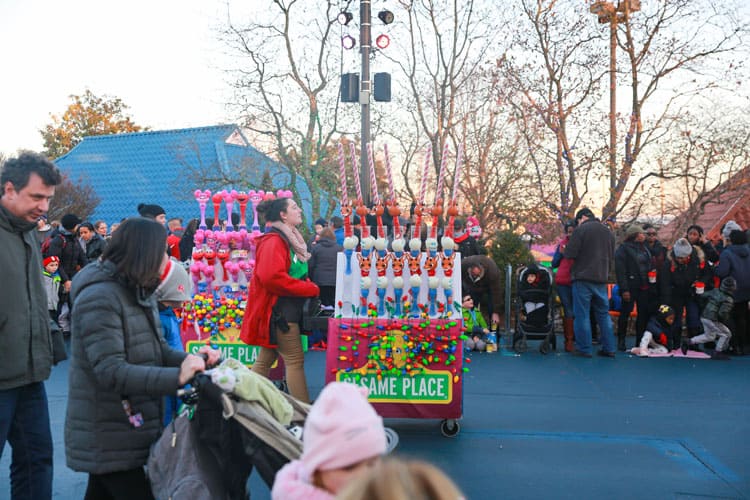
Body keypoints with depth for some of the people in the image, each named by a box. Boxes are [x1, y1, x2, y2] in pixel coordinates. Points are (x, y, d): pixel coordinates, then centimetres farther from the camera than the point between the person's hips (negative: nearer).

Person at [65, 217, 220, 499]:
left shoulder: (140, 292, 9)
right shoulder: (100, 297, -23)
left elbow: (156, 350, 7)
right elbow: (111, 372, -30)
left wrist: (190, 359, -12)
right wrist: (177, 376, -31)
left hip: (127, 428, 10)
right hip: (107, 437, -9)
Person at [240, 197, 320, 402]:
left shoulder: (290, 239, 17)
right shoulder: (274, 240, -14)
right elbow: (271, 276, -27)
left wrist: (309, 287, 2)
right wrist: (311, 289, -20)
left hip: (286, 311, 10)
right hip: (278, 311, -10)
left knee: (266, 359, 14)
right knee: (295, 360, -7)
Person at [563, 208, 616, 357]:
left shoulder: (581, 229, -8)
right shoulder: (608, 232, 14)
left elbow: (570, 254, -13)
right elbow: (611, 256, 20)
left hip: (583, 278, -6)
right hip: (601, 278, 6)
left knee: (582, 314, -1)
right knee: (603, 314, 12)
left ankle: (584, 349, 0)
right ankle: (609, 348, 13)